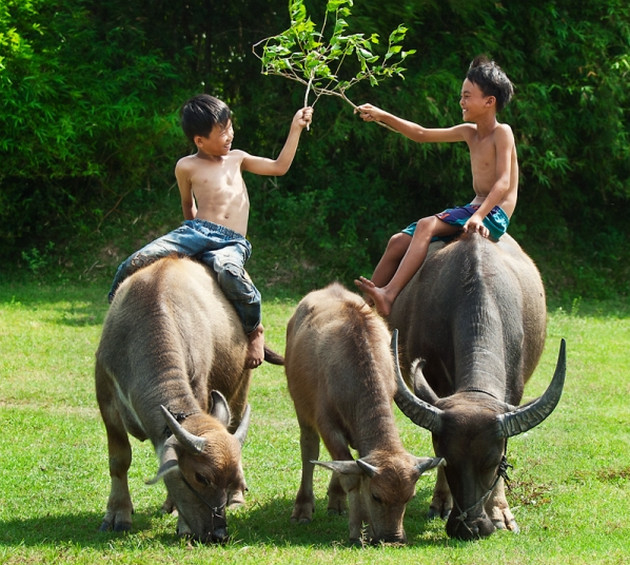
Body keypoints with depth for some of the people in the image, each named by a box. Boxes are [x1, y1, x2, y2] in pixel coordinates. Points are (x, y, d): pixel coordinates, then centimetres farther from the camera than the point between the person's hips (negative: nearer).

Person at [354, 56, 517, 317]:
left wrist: (478, 216, -32)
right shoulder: (469, 132, 14)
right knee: (399, 242, 0)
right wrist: (382, 117, 13)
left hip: (495, 215, -9)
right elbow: (422, 134, 22)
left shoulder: (502, 132, -9)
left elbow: (503, 182, -20)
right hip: (475, 209, 9)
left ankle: (388, 295, -40)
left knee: (426, 225, -30)